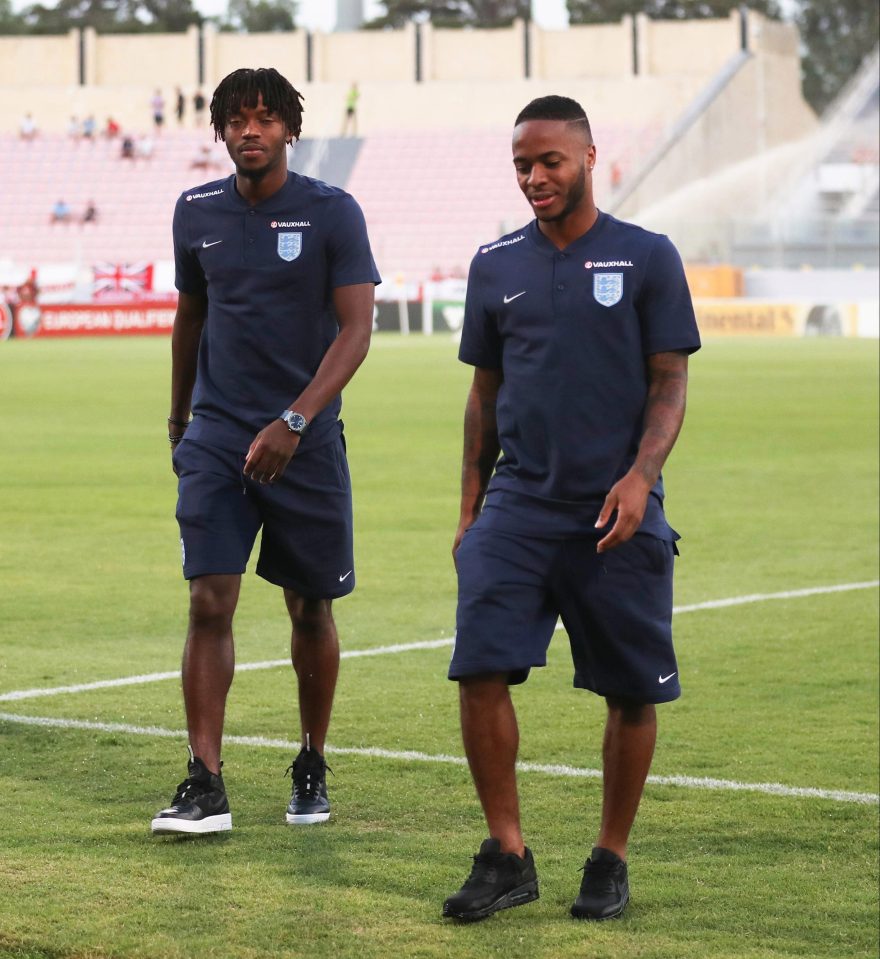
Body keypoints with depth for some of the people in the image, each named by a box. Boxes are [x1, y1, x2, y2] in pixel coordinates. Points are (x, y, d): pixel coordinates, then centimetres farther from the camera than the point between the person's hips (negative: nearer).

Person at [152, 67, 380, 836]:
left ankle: (312, 768, 25)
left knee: (311, 609, 8)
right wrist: (178, 417, 25)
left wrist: (293, 420, -22)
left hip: (305, 440, -2)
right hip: (217, 438, 2)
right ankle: (204, 786, -11)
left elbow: (357, 328, -12)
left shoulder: (332, 214, -6)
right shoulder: (197, 213, 6)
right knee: (210, 601, -10)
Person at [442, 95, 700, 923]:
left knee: (631, 693, 2)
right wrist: (470, 511, 12)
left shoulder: (646, 258, 1)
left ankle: (609, 862, 17)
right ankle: (507, 858, 0)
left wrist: (639, 475, -16)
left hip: (617, 514, -2)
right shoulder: (496, 266, 10)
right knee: (481, 672, -10)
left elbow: (669, 388, 0)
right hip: (517, 507, 2)